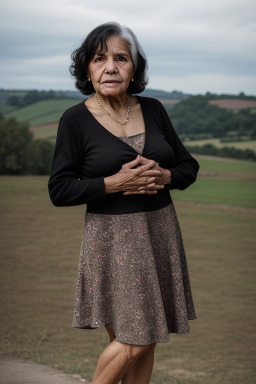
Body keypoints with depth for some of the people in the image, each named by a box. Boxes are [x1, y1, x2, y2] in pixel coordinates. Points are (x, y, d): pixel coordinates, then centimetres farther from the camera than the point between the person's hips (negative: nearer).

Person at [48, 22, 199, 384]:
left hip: (160, 232, 5)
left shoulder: (153, 110, 6)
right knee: (131, 342, -4)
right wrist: (115, 183, -18)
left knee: (147, 339, 9)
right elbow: (59, 190, -9)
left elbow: (189, 166, 11)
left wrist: (164, 176, -11)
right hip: (113, 240, -4)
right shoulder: (76, 119, -6)